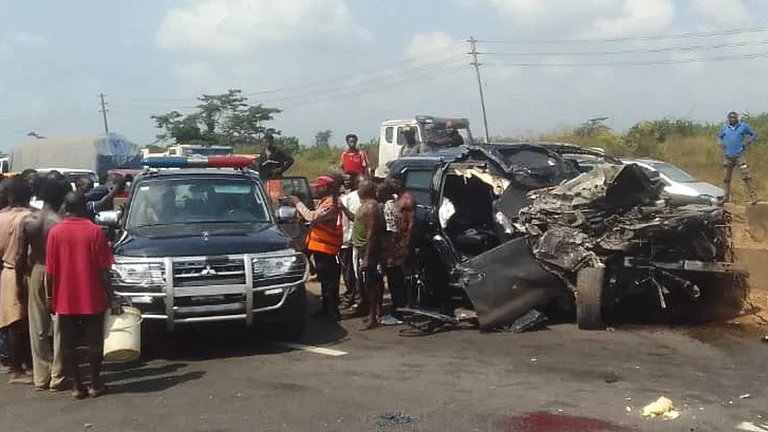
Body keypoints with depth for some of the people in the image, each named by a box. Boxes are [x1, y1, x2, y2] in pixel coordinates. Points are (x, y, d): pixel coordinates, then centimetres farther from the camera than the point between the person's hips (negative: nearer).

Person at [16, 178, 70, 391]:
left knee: (37, 329, 11)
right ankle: (57, 377, 9)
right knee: (59, 328, 5)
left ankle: (41, 377, 15)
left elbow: (21, 255, 0)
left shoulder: (27, 221, -3)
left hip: (35, 273, 4)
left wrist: (20, 278, 12)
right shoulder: (61, 223, -15)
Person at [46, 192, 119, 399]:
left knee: (68, 344, 9)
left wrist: (52, 297, 9)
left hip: (65, 299, 1)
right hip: (92, 298, -1)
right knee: (94, 342, 8)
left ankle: (77, 386, 11)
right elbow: (103, 269, -8)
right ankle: (95, 384, 13)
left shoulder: (55, 232, -2)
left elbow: (50, 271, -2)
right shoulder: (94, 231, -6)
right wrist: (111, 297, -3)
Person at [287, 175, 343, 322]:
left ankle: (333, 312, -5)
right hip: (321, 247, 11)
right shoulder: (326, 201, 16)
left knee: (328, 281, -8)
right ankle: (326, 308, 25)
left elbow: (312, 217, -29)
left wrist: (298, 203, -20)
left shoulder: (330, 204, -18)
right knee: (325, 280, 16)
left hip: (326, 248, -11)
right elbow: (314, 218, 16)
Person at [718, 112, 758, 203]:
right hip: (727, 156, 4)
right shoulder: (725, 127, 10)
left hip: (740, 155, -3)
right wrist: (720, 143, 5)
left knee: (746, 176, -15)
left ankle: (753, 196, -16)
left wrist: (748, 142, -5)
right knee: (726, 178, 7)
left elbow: (754, 135, 11)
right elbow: (719, 137, 26)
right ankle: (726, 198, 17)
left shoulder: (743, 126, 3)